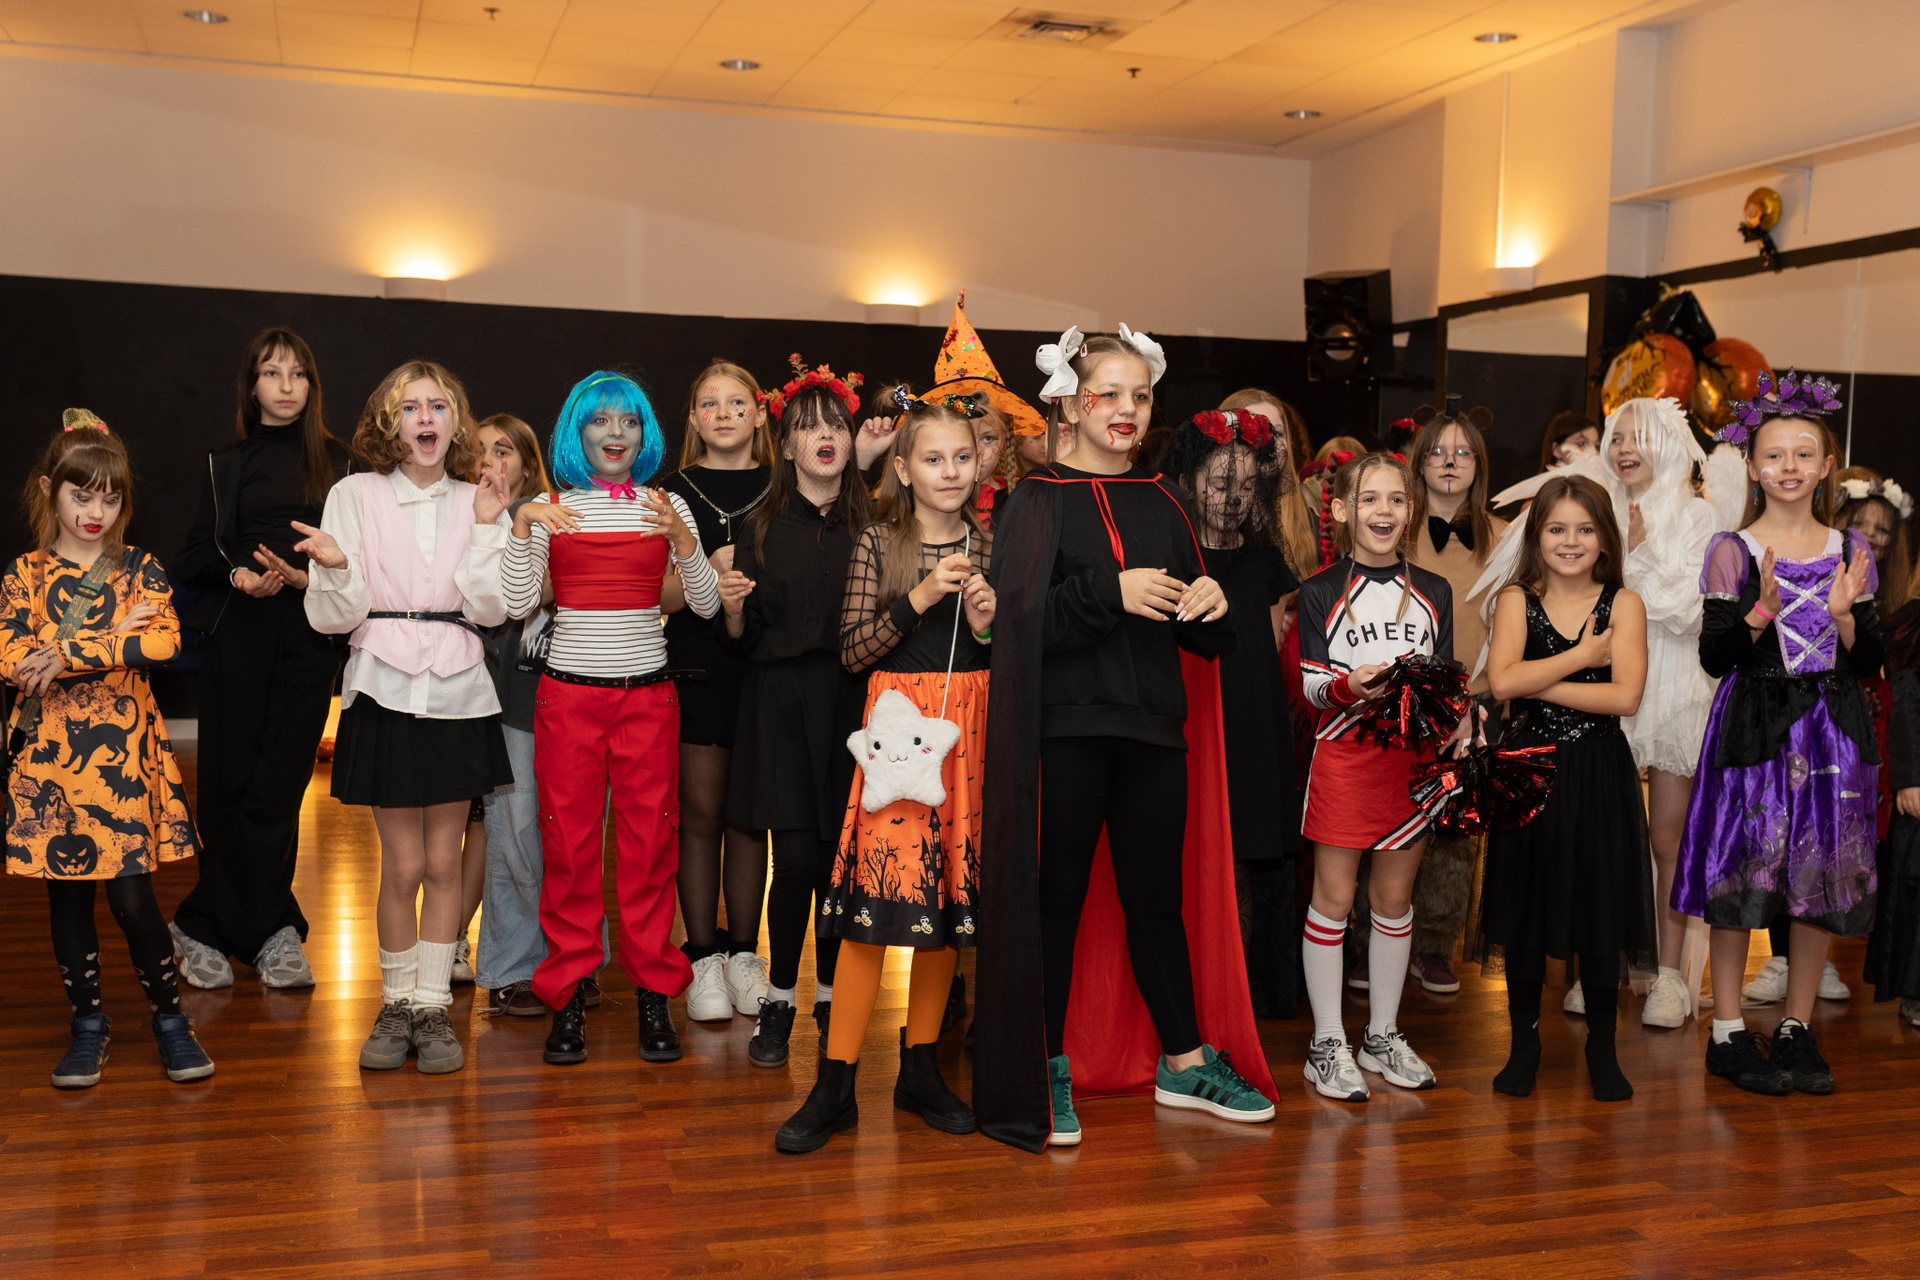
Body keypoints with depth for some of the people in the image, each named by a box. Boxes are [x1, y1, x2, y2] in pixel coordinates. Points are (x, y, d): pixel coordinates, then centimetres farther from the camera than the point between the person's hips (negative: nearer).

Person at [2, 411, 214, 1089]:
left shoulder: (140, 570, 4)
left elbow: (164, 640, -15)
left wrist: (67, 654, -20)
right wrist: (115, 638, -14)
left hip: (123, 754, -1)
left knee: (132, 897, -2)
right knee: (67, 895, 8)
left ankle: (169, 1016, 14)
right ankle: (88, 1021, 23)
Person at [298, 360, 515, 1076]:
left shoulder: (478, 504, 6)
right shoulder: (356, 495, 2)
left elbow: (489, 609, -5)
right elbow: (335, 616, -2)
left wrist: (487, 529, -12)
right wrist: (336, 567, -21)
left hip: (457, 693, 2)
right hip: (384, 689, -1)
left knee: (444, 863, 6)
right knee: (403, 867, 2)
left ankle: (433, 1005, 18)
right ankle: (397, 1003, 20)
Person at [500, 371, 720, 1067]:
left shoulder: (667, 507, 8)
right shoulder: (550, 509, 6)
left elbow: (707, 605, 2)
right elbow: (517, 603, -3)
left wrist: (682, 539, -13)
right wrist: (522, 525, -14)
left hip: (647, 692, 1)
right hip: (568, 694, 0)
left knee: (648, 842, 2)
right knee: (569, 844, 1)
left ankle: (653, 992, 11)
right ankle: (569, 996, 11)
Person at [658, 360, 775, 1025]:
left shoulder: (781, 488, 8)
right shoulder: (674, 491, 3)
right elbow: (663, 596, -4)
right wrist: (711, 569, -22)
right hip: (698, 666, -1)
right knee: (701, 812, 2)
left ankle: (743, 952, 18)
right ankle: (703, 955, 12)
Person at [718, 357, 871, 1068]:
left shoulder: (872, 525, 8)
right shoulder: (762, 527, 6)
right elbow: (742, 639, 5)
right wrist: (731, 605, -14)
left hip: (852, 701, 1)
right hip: (780, 700, -1)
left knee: (841, 858, 1)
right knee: (797, 857, -6)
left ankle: (830, 998, 19)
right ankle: (778, 1001, 12)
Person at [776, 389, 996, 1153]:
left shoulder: (989, 544, 10)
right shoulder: (878, 544, 1)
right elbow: (853, 651, -5)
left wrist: (987, 622, -6)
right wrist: (919, 598, -14)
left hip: (969, 727, 3)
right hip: (898, 723, -3)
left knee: (950, 893, 6)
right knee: (875, 891, -8)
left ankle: (920, 1069, 19)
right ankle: (835, 1086, -1)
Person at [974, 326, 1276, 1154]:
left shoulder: (1162, 504, 13)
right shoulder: (1038, 501, 0)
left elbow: (1203, 640, 14)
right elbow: (1017, 617, -11)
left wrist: (1210, 604, -8)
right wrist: (1109, 593, -22)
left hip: (1152, 727, 4)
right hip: (1066, 729, -4)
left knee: (1158, 898, 11)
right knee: (1057, 899, 3)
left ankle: (1185, 1062, 24)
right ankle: (1048, 1072, 15)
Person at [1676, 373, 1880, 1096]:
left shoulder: (1850, 550, 7)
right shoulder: (1731, 551, -2)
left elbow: (1868, 663, 6)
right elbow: (1714, 658, -6)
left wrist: (1844, 615, -12)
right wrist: (1763, 610, -21)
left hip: (1833, 728, 3)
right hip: (1754, 725, -3)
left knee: (1823, 874, 5)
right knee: (1742, 870, -2)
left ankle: (1796, 1029, 19)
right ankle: (1728, 1032, 9)